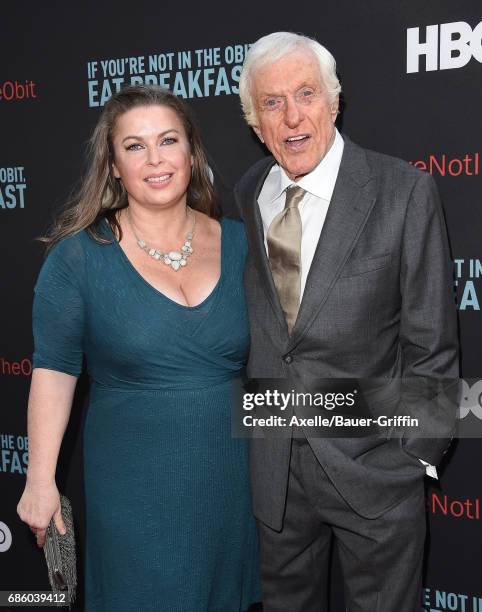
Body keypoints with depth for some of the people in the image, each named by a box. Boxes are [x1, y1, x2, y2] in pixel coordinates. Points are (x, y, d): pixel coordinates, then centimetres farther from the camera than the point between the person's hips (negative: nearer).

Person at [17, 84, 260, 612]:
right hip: (134, 488, -3)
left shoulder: (237, 243, -1)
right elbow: (54, 370, -7)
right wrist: (41, 480, -9)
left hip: (232, 477, 4)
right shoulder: (81, 255, -10)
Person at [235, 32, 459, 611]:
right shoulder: (243, 198, 1)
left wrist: (419, 452, -8)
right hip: (272, 466, 4)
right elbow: (241, 324, 7)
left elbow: (430, 339, -9)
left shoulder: (403, 191, -12)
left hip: (372, 466, -3)